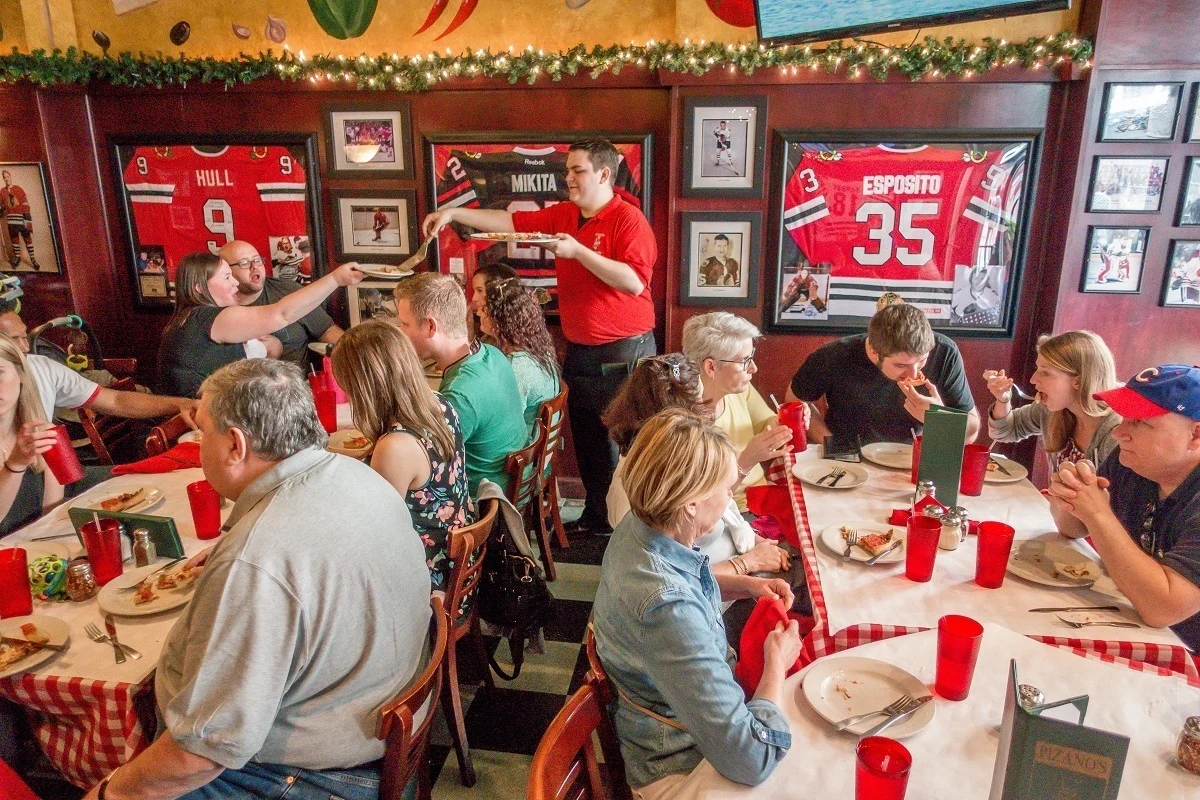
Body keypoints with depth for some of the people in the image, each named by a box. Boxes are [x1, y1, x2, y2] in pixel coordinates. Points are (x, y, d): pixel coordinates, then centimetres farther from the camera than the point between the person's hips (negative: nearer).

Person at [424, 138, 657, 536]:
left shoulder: (628, 219, -13)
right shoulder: (562, 215, 9)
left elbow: (634, 282, -24)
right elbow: (511, 221, 9)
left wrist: (578, 251, -24)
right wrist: (454, 212, 2)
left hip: (623, 353, -8)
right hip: (579, 351, 8)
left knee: (619, 446, 0)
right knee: (586, 443, 17)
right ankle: (595, 518, 32)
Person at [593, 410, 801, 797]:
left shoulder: (639, 526, -12)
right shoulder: (666, 608, -39)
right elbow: (752, 760, -35)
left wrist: (747, 585, -1)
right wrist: (777, 661, -19)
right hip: (679, 764, -8)